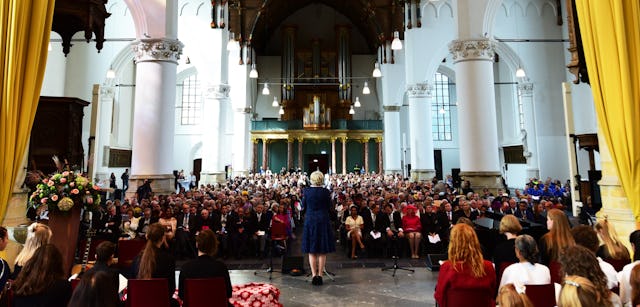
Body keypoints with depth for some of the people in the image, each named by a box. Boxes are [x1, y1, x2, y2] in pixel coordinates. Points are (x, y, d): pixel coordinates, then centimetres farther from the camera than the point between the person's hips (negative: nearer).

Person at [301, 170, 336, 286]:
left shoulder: (306, 191, -4)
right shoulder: (325, 192, -8)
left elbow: (303, 206, 6)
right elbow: (329, 207, 2)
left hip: (310, 221, 1)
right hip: (323, 221, -1)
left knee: (312, 251, 10)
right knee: (322, 251, 7)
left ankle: (314, 276, 8)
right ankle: (320, 275, 9)